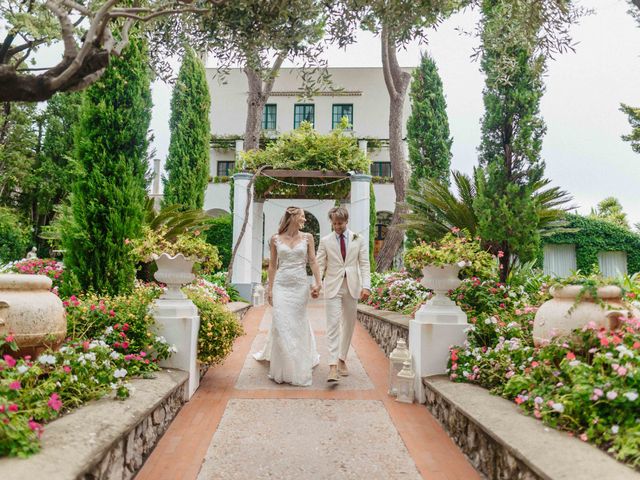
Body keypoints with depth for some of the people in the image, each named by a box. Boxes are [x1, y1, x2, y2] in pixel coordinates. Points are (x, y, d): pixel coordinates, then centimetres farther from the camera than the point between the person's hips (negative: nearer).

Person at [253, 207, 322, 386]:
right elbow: (272, 265, 7)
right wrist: (270, 288, 4)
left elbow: (313, 262, 2)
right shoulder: (275, 239, 4)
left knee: (298, 325, 6)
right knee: (281, 325, -4)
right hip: (281, 285, 0)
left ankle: (297, 368, 22)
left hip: (300, 285, 1)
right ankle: (282, 369, 11)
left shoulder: (307, 237, 5)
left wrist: (318, 283, -9)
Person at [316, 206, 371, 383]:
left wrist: (366, 286, -11)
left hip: (352, 287, 2)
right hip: (333, 287, -2)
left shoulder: (359, 240, 4)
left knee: (349, 325, 9)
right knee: (333, 325, -10)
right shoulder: (325, 241, 3)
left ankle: (342, 360, 24)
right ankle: (333, 366, -13)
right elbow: (320, 265, 1)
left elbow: (364, 264, 1)